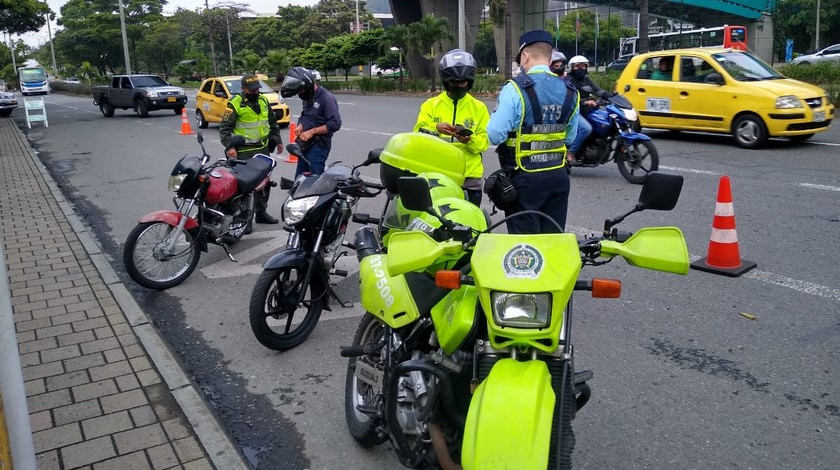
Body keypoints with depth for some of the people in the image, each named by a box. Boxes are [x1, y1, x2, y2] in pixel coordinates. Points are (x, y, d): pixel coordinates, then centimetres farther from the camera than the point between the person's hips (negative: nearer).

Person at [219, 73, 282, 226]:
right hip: (244, 151, -7)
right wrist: (229, 146, -21)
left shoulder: (263, 100, 10)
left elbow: (273, 122, 22)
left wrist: (278, 140, 19)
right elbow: (224, 127, -10)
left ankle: (261, 213, 28)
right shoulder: (235, 104, -9)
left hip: (263, 149, 7)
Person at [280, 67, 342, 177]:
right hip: (305, 145, 9)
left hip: (318, 146, -9)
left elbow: (335, 124, -23)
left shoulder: (326, 98, -15)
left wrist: (311, 132, -20)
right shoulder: (307, 97, 13)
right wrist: (300, 126, 6)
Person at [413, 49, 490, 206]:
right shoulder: (430, 105, 10)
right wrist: (435, 128, -22)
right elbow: (417, 135, -2)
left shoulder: (479, 108, 10)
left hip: (469, 177, 1)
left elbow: (484, 141, 4)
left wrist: (470, 140, -18)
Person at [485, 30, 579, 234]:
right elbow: (570, 136, 12)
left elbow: (495, 135, -16)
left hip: (525, 177, -5)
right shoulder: (569, 91, 5)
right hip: (558, 175, 6)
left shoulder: (515, 88, -14)